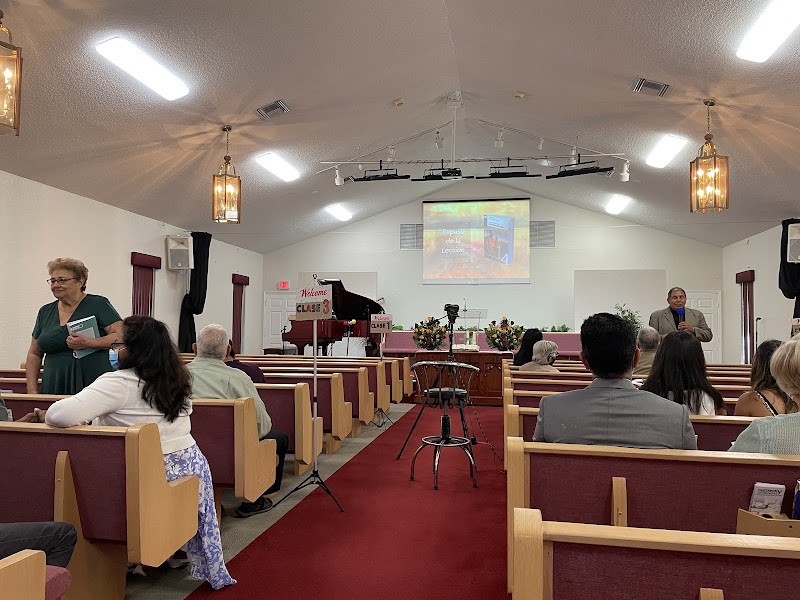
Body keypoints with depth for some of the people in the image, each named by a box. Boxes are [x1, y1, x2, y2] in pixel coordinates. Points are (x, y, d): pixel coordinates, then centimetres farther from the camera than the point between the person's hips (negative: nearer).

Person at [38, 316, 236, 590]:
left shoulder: (119, 383, -19)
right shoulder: (175, 381, 5)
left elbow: (64, 414, -28)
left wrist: (46, 415, -5)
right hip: (193, 464, 6)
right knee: (198, 524, 29)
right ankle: (214, 573, 44)